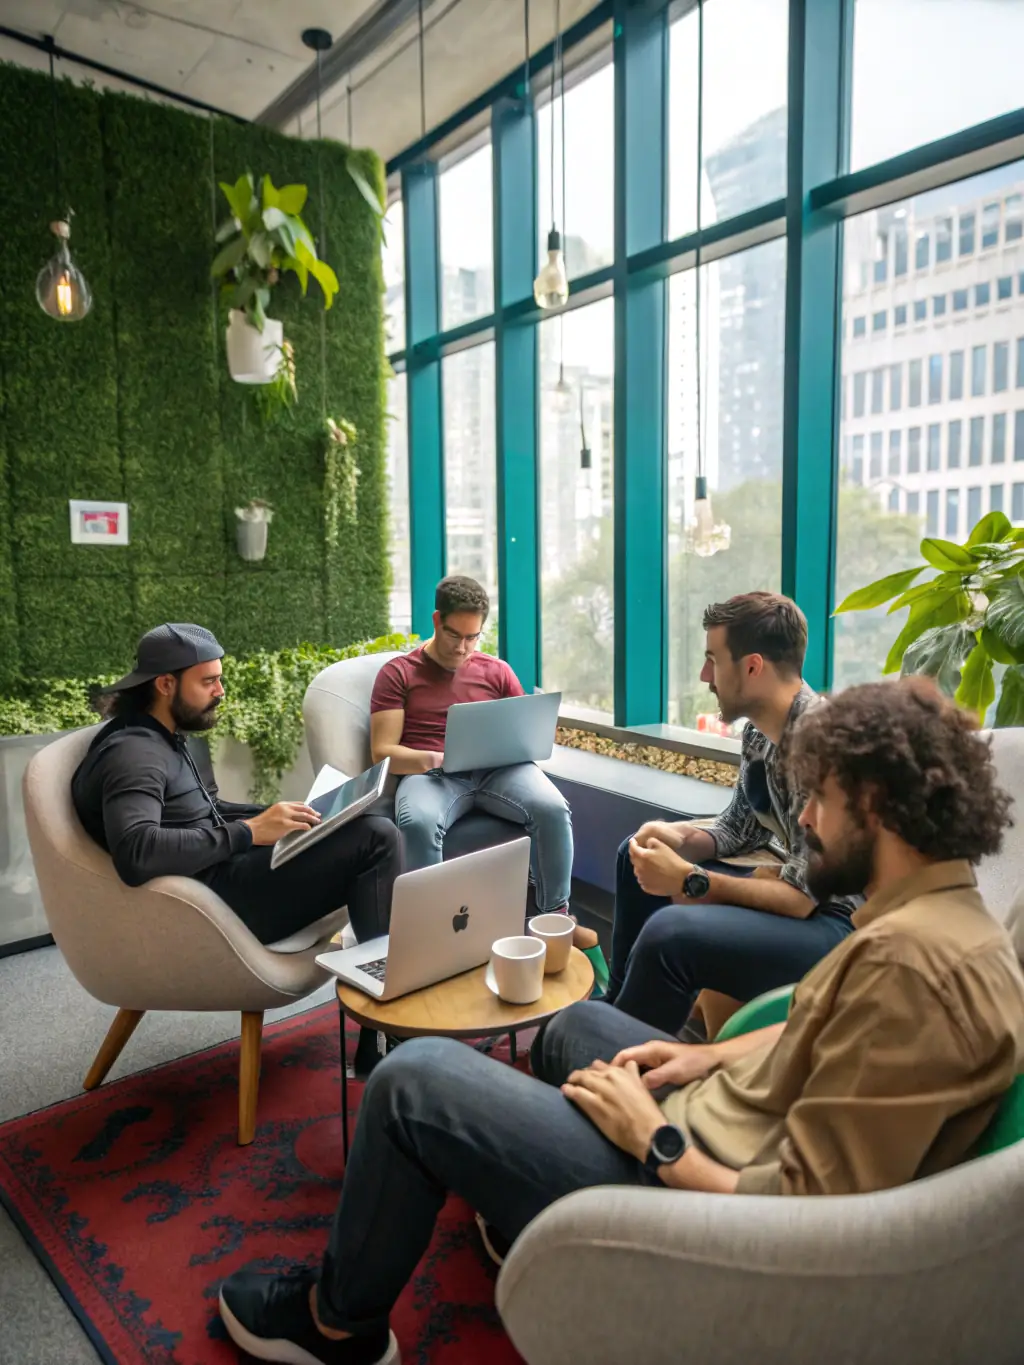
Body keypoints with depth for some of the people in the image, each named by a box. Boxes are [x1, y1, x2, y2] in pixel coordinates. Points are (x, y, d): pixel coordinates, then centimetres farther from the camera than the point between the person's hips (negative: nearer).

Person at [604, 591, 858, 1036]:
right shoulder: (759, 732, 1)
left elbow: (801, 898, -25)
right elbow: (740, 829, 13)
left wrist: (688, 880, -22)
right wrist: (681, 840, -7)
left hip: (841, 923, -10)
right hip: (800, 890, 10)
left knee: (668, 933, -31)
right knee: (638, 857, 16)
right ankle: (618, 1010, 27)